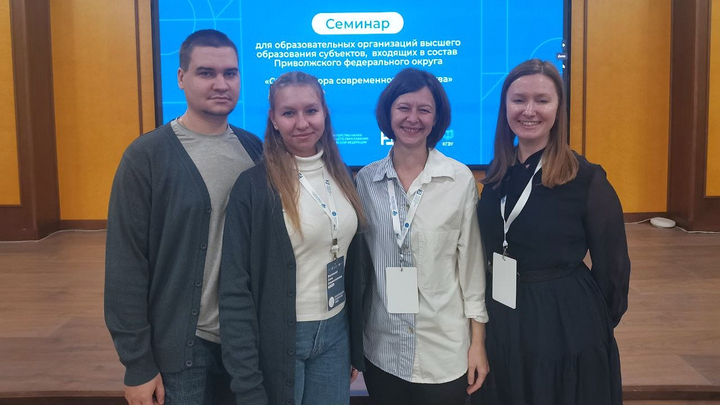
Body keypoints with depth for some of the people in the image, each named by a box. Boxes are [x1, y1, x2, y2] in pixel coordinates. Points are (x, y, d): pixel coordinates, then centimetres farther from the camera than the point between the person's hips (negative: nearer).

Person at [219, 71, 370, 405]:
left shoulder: (341, 176, 3)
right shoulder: (253, 186, -14)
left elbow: (353, 264, 10)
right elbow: (235, 288, -14)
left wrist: (356, 344, 12)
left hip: (335, 333, 5)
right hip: (278, 339, -5)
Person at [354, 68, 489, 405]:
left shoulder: (461, 179, -6)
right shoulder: (366, 179, -1)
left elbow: (471, 261, -2)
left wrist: (478, 340, -2)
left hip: (444, 346, -1)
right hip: (381, 348, 2)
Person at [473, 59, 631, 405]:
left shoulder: (586, 179, -15)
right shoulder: (498, 174, 1)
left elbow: (612, 265, -8)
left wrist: (599, 325, 0)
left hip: (566, 324, -5)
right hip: (502, 320, 5)